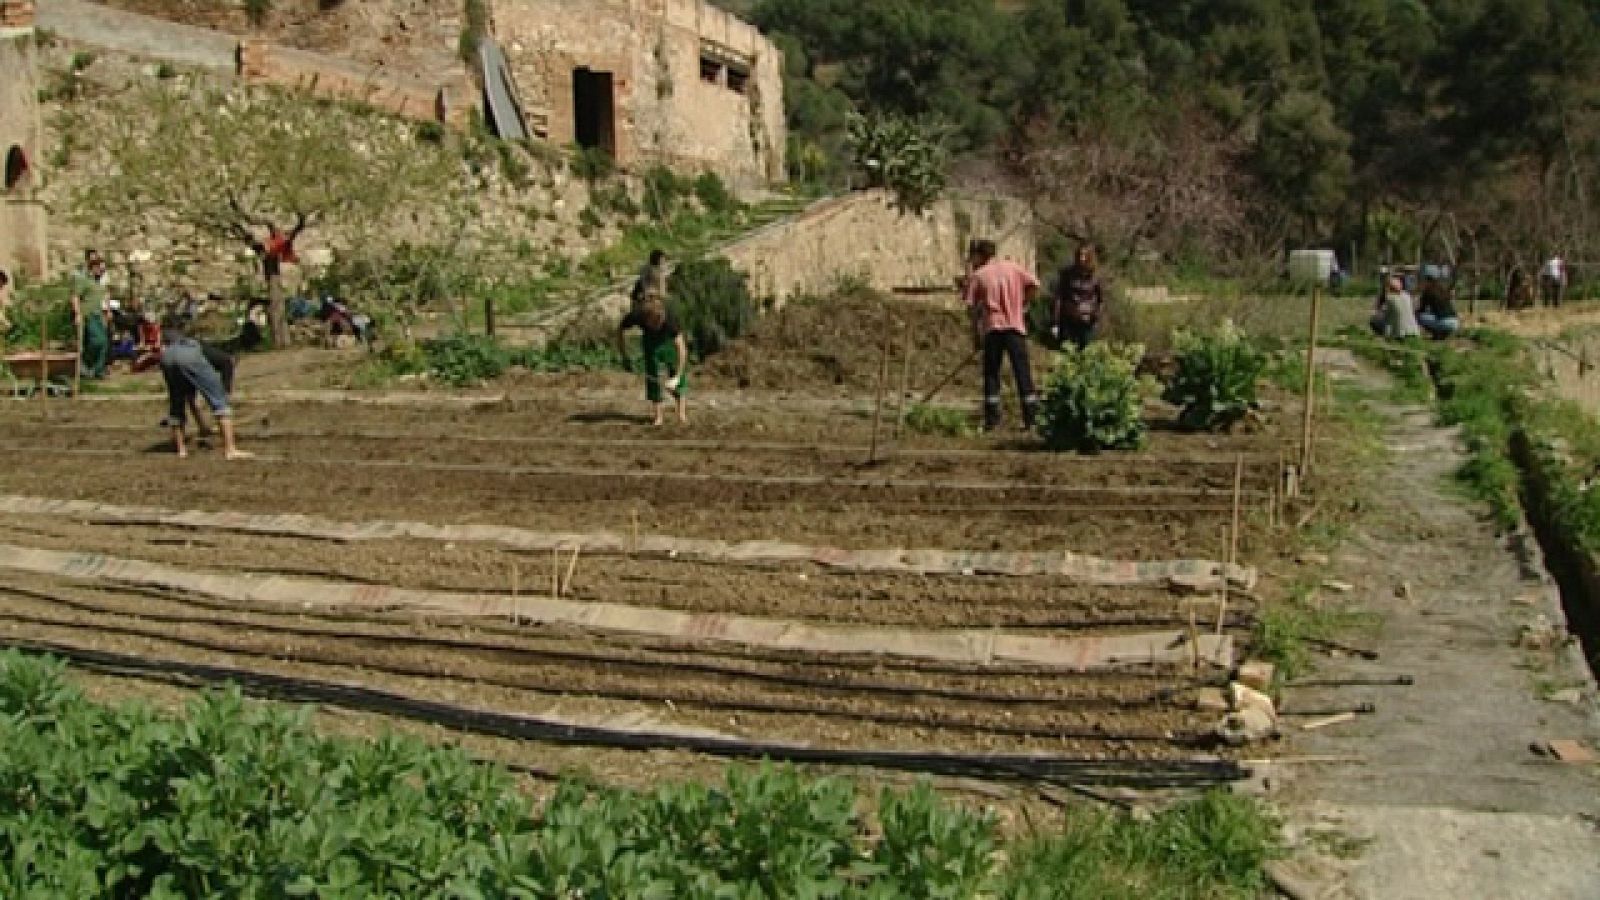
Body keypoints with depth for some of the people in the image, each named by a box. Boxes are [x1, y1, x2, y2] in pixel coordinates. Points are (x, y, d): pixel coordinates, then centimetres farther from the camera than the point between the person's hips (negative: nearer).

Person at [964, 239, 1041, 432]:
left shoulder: (978, 275, 5)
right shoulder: (1013, 268, 12)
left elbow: (971, 307, 1)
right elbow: (1034, 285, 1)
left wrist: (976, 333, 9)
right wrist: (1022, 304, 14)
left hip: (992, 328, -1)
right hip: (1015, 326, 1)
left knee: (991, 375, 6)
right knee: (1023, 373, 3)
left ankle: (992, 420, 4)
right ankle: (1032, 418, 0)